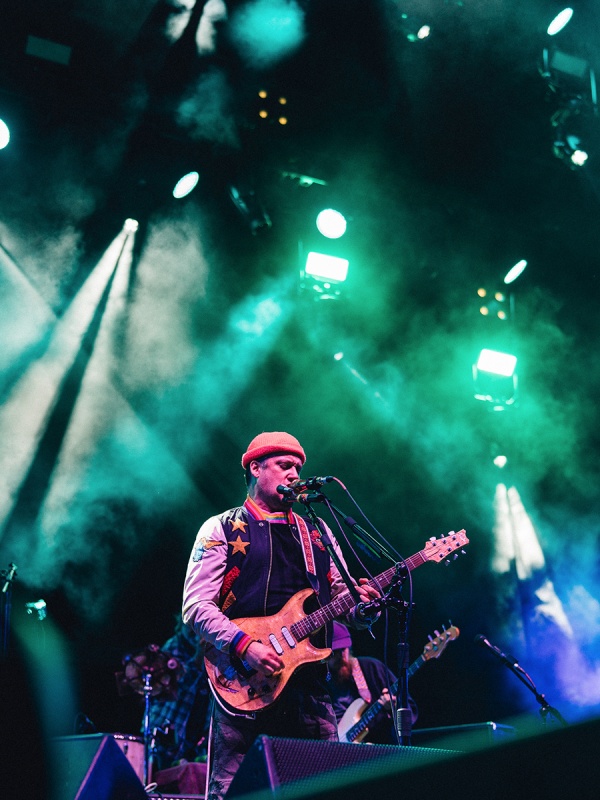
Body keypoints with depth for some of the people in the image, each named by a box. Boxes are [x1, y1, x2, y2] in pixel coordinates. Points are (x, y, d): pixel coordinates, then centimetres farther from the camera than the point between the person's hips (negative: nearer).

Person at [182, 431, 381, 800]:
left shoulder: (317, 531, 20)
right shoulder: (222, 529, 5)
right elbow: (196, 606, -4)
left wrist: (362, 606, -7)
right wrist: (245, 646, -18)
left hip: (309, 682, 4)